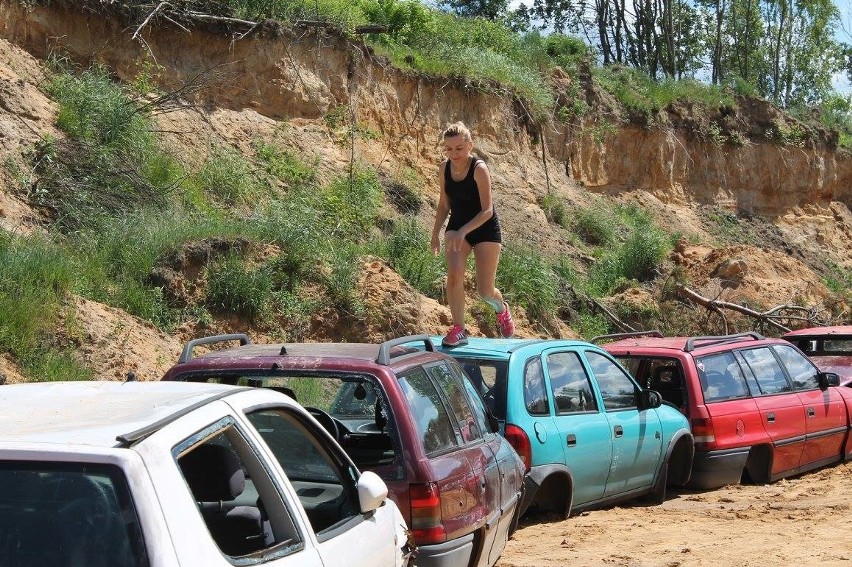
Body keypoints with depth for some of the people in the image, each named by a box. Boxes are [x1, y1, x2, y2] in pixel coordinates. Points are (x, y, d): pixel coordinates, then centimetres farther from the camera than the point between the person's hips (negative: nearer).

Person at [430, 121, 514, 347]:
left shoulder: (479, 169, -22)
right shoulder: (444, 169, -5)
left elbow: (487, 210, -26)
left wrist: (463, 231, -38)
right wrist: (435, 233, 1)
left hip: (485, 229, -4)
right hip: (457, 227, 4)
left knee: (485, 291, 1)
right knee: (454, 274, -23)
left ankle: (502, 309, 38)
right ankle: (459, 329, -14)